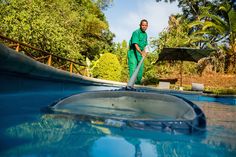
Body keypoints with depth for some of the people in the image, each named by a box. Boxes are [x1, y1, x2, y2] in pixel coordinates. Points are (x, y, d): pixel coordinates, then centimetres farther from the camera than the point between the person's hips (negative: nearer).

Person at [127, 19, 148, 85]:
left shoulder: (145, 34, 11)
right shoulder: (136, 32, -14)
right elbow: (135, 44, -26)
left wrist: (144, 52, 6)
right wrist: (141, 52, -39)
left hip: (140, 54, 8)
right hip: (133, 52, -8)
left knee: (141, 68, 9)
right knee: (133, 68, -14)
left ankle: (138, 82, 21)